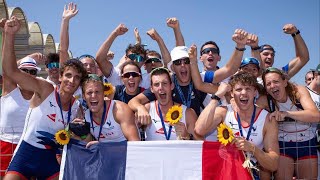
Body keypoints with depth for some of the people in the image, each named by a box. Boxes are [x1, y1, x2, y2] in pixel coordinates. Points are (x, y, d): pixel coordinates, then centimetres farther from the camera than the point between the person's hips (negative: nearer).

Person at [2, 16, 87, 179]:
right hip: (26, 154, -3)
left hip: (50, 159, 4)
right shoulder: (45, 90, -10)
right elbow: (11, 70, -21)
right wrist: (9, 35, -30)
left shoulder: (77, 108, 1)